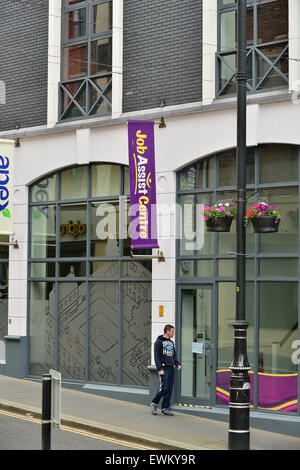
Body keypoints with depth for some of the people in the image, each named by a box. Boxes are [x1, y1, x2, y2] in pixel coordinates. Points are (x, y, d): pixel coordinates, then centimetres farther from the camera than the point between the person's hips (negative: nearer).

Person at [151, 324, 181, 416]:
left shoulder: (171, 342, 18)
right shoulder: (159, 342, -5)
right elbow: (157, 356, -9)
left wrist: (177, 364, 5)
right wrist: (159, 369, -17)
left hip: (171, 368, 7)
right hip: (163, 368, -7)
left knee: (169, 389, 3)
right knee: (164, 388, -13)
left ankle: (165, 408, 8)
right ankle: (154, 403, 6)